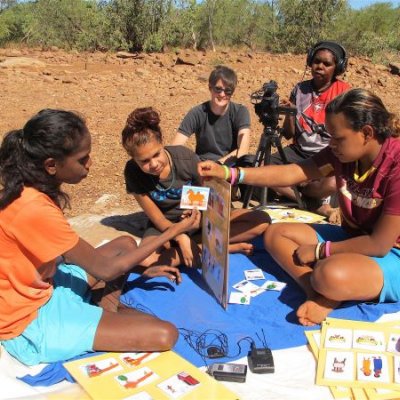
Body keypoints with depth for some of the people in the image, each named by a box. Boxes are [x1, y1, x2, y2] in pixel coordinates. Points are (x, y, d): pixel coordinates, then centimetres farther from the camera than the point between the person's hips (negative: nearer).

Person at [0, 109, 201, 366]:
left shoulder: (29, 190, -2)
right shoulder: (34, 209, -31)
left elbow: (78, 254, 6)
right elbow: (105, 270, -22)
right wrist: (174, 231, -16)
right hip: (30, 323, -9)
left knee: (125, 245, 18)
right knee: (164, 335, -20)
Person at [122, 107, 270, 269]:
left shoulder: (186, 157, -23)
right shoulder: (133, 172, -21)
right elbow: (157, 219, -15)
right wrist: (181, 238, -30)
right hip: (166, 225, 0)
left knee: (261, 220, -18)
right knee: (144, 258, -37)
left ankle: (196, 245, -20)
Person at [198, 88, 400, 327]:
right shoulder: (343, 152, -6)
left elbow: (380, 244, -25)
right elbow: (291, 173, -11)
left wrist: (319, 251, -17)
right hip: (353, 238, 8)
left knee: (332, 275, -40)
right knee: (275, 234, 1)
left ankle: (329, 295, -6)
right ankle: (320, 293, -14)